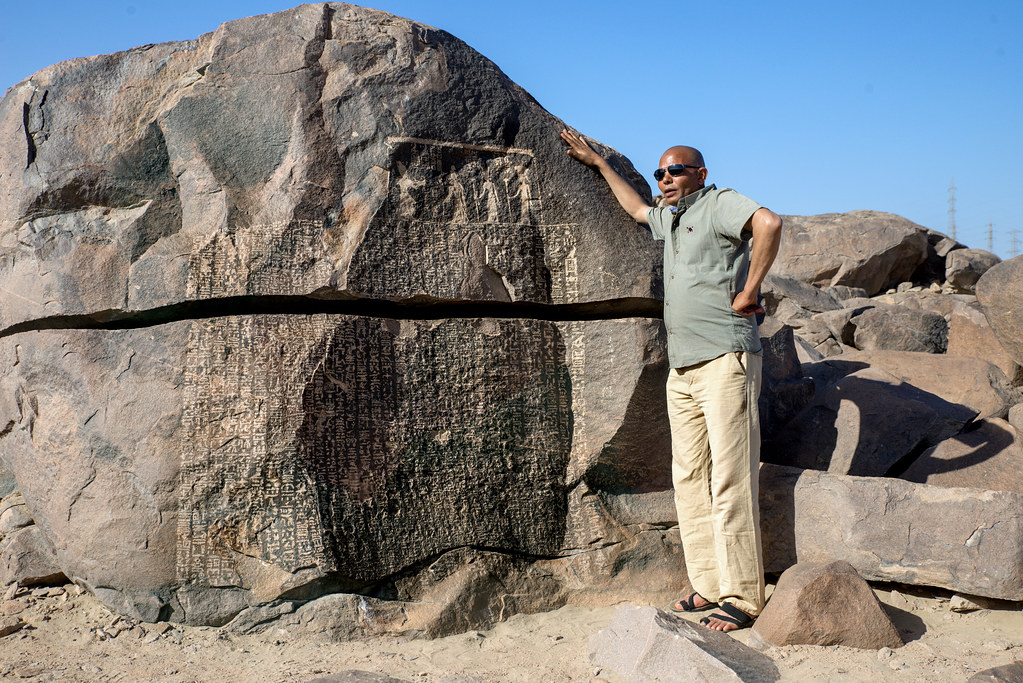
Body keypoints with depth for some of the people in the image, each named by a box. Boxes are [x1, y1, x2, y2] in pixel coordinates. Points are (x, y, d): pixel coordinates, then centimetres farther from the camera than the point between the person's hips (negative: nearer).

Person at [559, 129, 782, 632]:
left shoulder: (718, 204, -2)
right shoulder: (670, 219, 22)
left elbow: (768, 223, -21)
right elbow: (637, 209, 43)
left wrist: (748, 292, -18)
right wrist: (597, 162, 44)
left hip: (725, 360, -9)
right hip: (682, 368, 9)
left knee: (730, 480, -10)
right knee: (689, 478, 7)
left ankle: (743, 597, -7)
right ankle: (708, 586, 12)